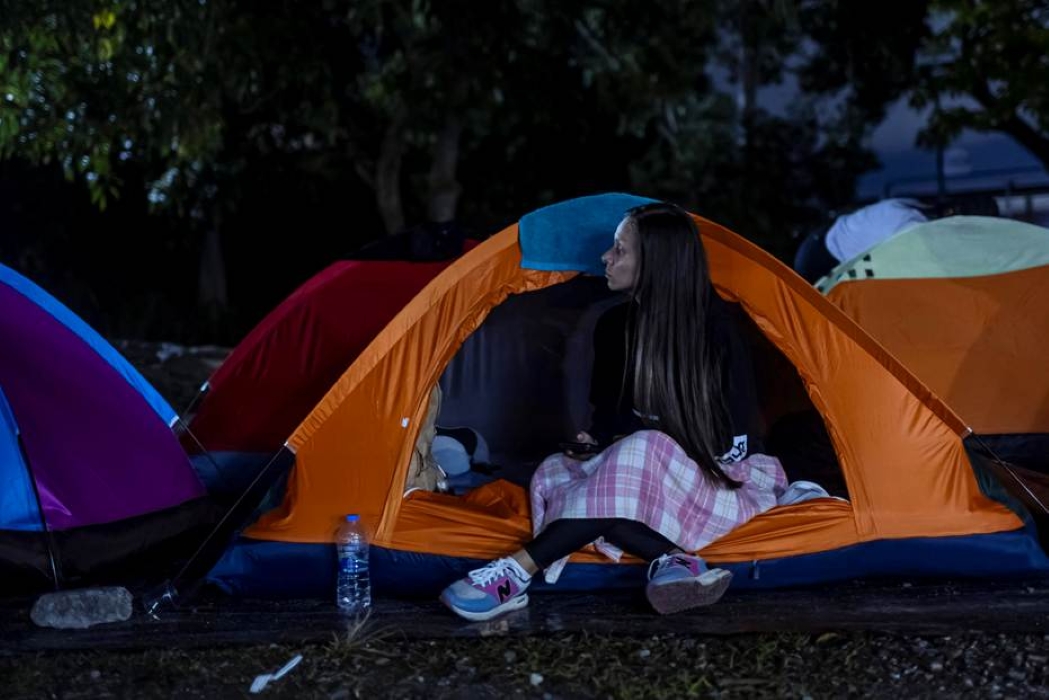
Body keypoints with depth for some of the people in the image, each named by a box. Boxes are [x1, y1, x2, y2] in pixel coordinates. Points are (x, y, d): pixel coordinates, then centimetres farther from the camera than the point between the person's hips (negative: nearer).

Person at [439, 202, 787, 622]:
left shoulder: (713, 324, -15)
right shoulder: (615, 327, 1)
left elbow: (730, 435, -12)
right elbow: (607, 414, 9)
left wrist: (632, 443, -16)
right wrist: (599, 443, -14)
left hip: (716, 475, -5)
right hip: (654, 476, 5)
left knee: (635, 462, -38)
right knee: (554, 476, -26)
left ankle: (516, 575, -43)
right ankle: (676, 562, -40)